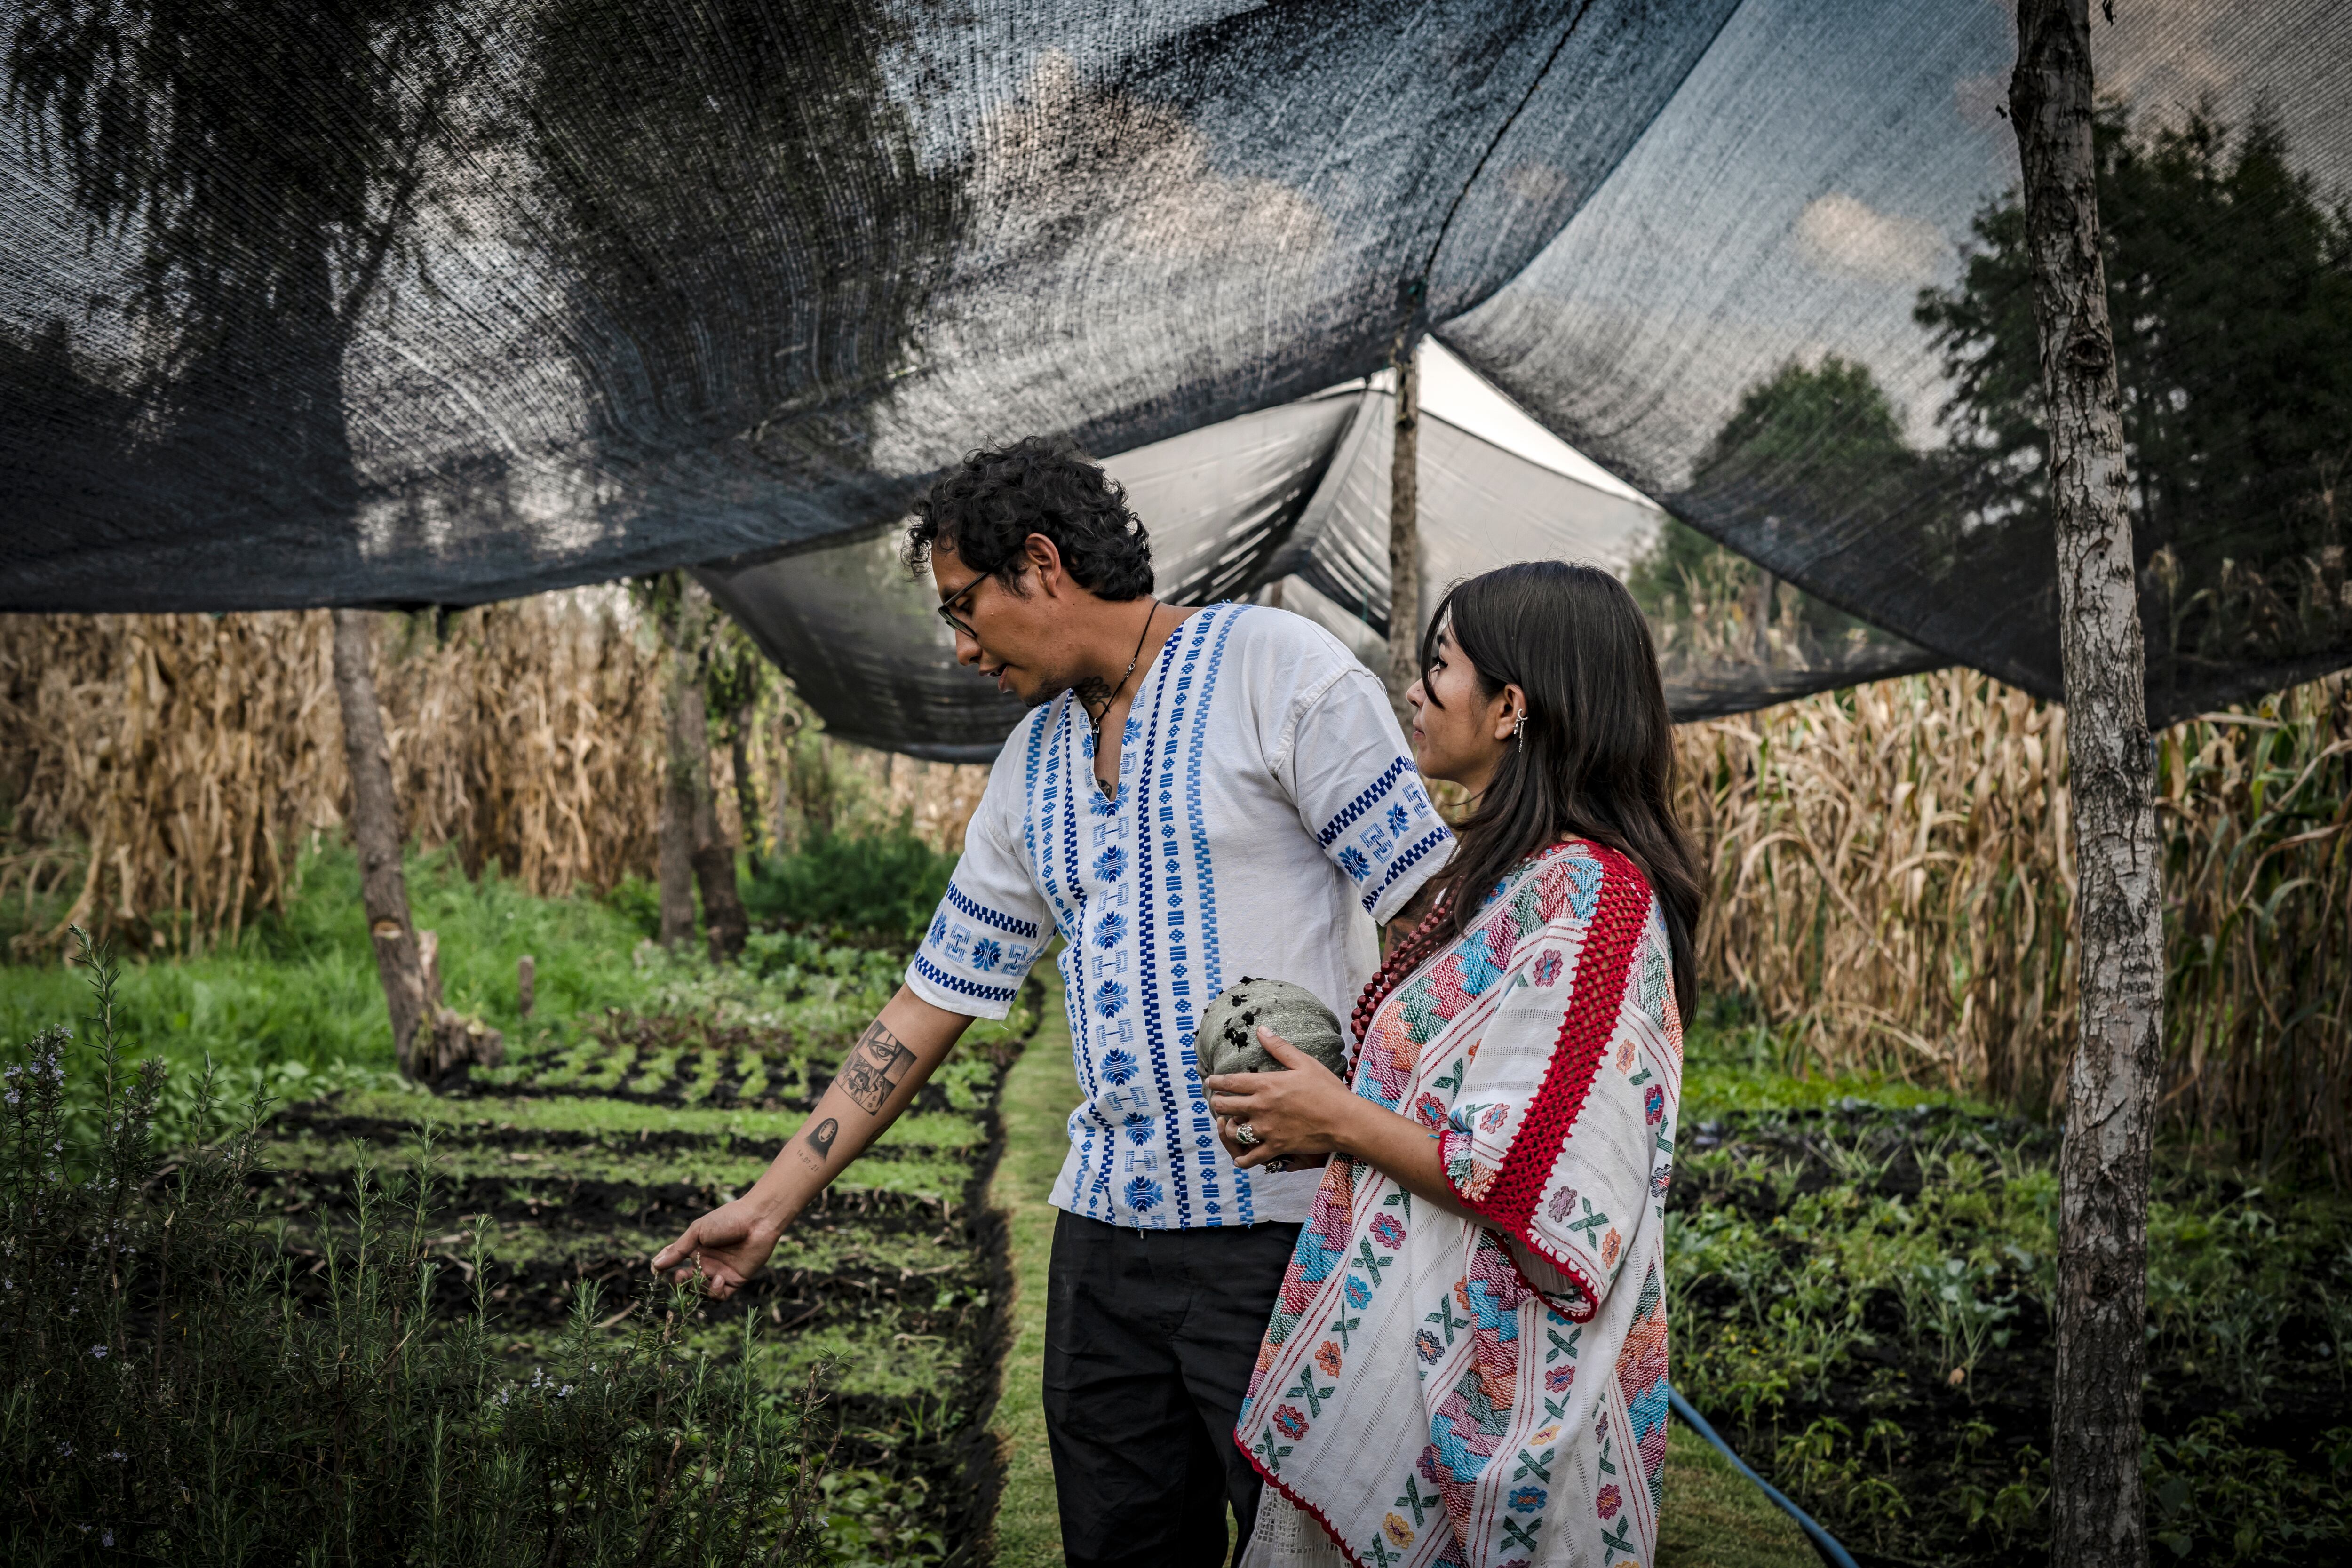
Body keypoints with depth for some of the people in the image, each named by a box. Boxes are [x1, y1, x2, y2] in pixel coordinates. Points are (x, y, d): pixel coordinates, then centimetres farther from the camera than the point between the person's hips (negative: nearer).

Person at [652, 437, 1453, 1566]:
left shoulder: (1277, 669, -6)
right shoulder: (1032, 768, 16)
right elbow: (931, 1003, 19)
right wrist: (775, 1201, 18)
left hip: (1289, 1227, -6)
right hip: (1106, 1227, 7)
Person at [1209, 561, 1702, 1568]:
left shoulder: (1586, 891, -20)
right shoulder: (1504, 876, 12)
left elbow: (1545, 1189, -25)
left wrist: (1340, 1124, -15)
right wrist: (1331, 1112, 4)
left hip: (1489, 1383, -9)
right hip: (1414, 1347, 9)